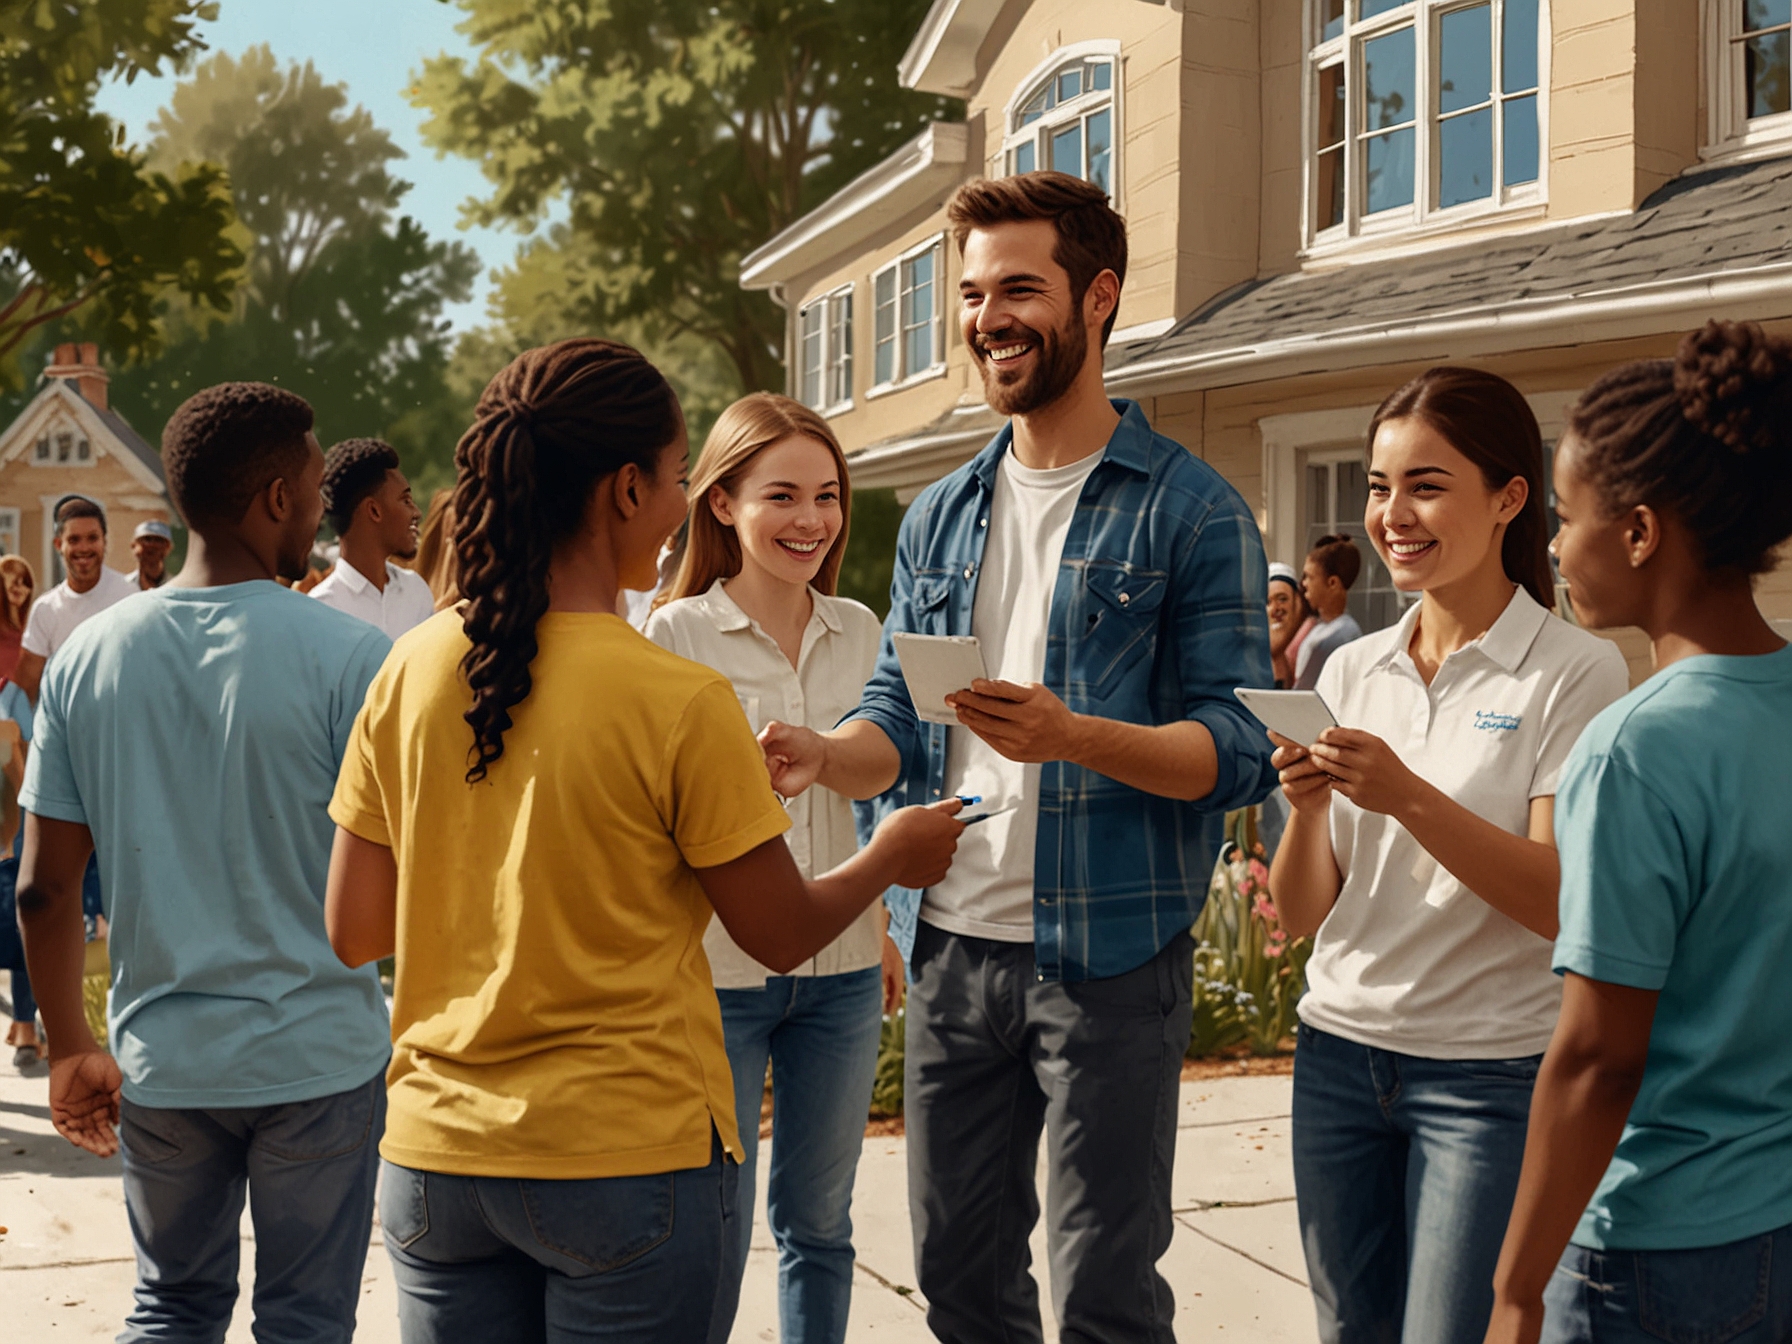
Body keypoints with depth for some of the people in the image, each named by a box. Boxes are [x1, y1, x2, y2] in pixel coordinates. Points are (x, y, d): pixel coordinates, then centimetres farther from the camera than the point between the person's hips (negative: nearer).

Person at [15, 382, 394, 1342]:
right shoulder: (345, 653, -14)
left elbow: (44, 887, 1)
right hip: (319, 1055, -3)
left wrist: (69, 1048, 12)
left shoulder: (88, 655, -1)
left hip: (160, 1058, 4)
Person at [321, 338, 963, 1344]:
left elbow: (355, 931, 3)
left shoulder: (412, 671, -3)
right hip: (629, 1157, -4)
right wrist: (895, 855, 13)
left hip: (437, 1157, 5)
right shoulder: (681, 703, -16)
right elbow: (784, 936, -5)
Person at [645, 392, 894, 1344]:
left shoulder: (858, 631, 6)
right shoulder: (676, 633, -8)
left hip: (839, 971, 4)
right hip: (714, 970, -4)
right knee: (713, 1236, 4)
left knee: (818, 1220, 15)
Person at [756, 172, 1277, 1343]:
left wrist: (1072, 736, -26)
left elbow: (1237, 751, -10)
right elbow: (899, 725, 12)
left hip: (1108, 956, -5)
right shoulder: (940, 518, 13)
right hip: (950, 948, 6)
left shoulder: (1191, 511, -5)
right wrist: (826, 754, -11)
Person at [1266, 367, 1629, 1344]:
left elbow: (1562, 904, -15)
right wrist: (1307, 806, -14)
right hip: (1341, 1052, 5)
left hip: (1490, 1073, -4)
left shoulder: (1575, 672, -7)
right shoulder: (1351, 671, 6)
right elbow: (1299, 916, 5)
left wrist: (1407, 796, -25)